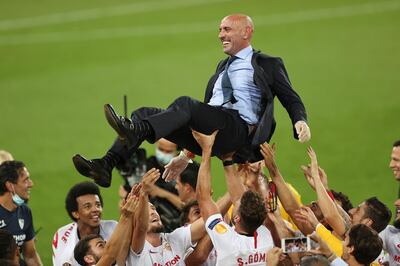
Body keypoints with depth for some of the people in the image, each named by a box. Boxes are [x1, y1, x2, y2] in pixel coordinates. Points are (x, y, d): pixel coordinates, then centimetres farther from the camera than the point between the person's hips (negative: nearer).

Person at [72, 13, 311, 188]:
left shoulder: (269, 65, 12)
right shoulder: (223, 67, 33)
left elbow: (292, 100, 8)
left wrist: (300, 121, -16)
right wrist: (187, 155, 29)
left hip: (239, 127, -7)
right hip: (205, 134, 7)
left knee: (185, 103, -34)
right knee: (143, 114, -9)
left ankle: (134, 131, -54)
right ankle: (106, 166, -25)